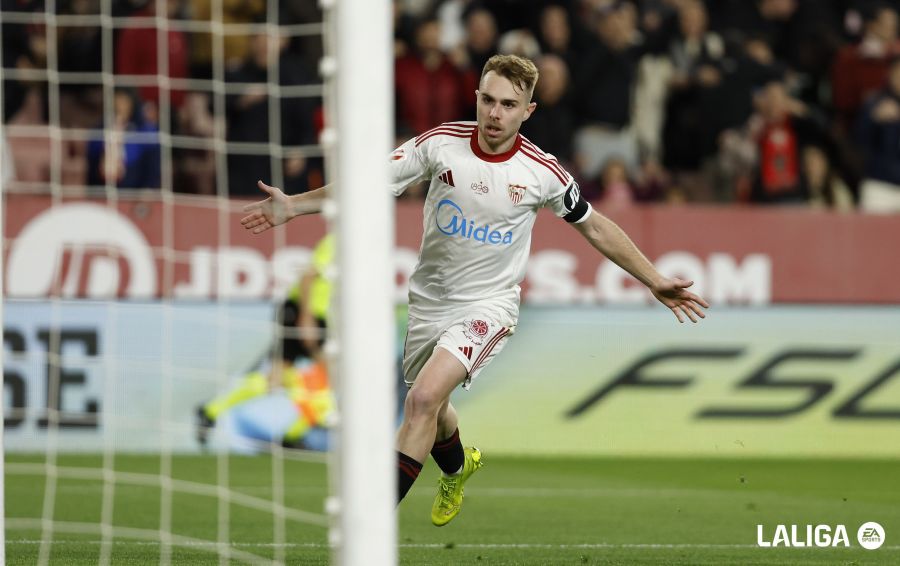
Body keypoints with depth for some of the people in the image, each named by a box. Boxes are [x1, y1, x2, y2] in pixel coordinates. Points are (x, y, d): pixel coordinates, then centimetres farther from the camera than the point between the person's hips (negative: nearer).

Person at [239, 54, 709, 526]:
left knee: (424, 397, -25)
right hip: (431, 299, 3)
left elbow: (594, 227, 3)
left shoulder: (542, 172, -13)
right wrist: (293, 205, -15)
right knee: (430, 412, 21)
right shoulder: (441, 144, -12)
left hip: (489, 305, -3)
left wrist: (655, 281, 4)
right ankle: (457, 467, 59)